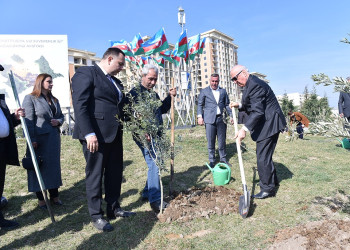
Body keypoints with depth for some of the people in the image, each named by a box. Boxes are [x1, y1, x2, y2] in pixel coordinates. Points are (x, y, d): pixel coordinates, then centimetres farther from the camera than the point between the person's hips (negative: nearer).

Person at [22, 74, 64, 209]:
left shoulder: (54, 100, 14)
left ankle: (54, 195, 25)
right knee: (39, 167, 3)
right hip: (39, 138, -6)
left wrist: (58, 121, -3)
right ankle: (40, 198, 18)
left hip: (54, 137, 6)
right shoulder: (30, 98, -5)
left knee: (54, 166, 11)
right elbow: (29, 120, -11)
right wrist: (32, 140, -17)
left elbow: (61, 116, 20)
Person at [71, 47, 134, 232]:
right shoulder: (86, 73, -6)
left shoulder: (115, 81, 19)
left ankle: (114, 209, 30)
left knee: (115, 173, 14)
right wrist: (89, 134, -23)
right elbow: (80, 105, -16)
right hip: (95, 135, -8)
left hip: (114, 134, 8)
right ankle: (96, 216, 19)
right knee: (95, 174, 4)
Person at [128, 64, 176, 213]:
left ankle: (147, 193, 29)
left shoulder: (154, 94, 19)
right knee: (154, 164, -11)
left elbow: (162, 109, 26)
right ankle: (155, 200, -2)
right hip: (144, 135, -8)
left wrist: (170, 97, 12)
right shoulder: (135, 92, -7)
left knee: (155, 164, 13)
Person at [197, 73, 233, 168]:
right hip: (209, 119, -2)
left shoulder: (223, 91, 15)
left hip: (221, 119, 3)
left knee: (222, 141, 8)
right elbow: (200, 105, 4)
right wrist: (199, 116, -9)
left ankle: (223, 159, 23)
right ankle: (212, 160, 13)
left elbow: (227, 105, 17)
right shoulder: (204, 91, 6)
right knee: (210, 142, 1)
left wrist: (231, 115, 7)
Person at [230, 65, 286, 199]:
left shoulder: (255, 85, -20)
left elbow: (257, 111, -28)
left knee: (262, 157, -5)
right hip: (266, 124, 11)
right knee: (263, 154, 20)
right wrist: (240, 105, 6)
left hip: (269, 124, -11)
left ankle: (268, 189, 9)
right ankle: (272, 181, 37)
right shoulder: (251, 84, 14)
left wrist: (244, 129, -33)